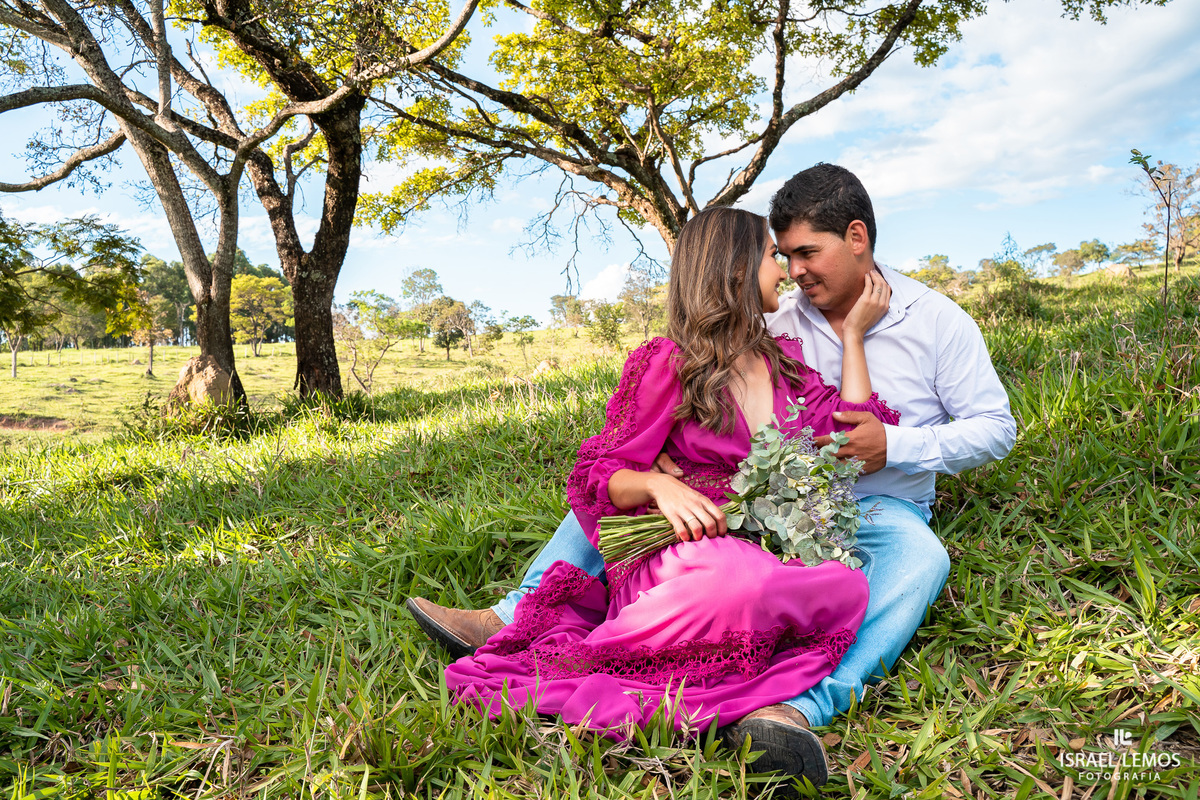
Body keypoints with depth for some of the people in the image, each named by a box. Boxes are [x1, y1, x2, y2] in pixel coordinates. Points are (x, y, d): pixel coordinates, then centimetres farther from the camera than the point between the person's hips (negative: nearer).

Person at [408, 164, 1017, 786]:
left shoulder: (938, 322, -2)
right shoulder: (779, 320, 4)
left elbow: (996, 426, -2)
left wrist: (895, 446, -20)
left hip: (878, 509, -2)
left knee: (920, 557, -39)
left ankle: (801, 707, -58)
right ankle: (516, 620, -14)